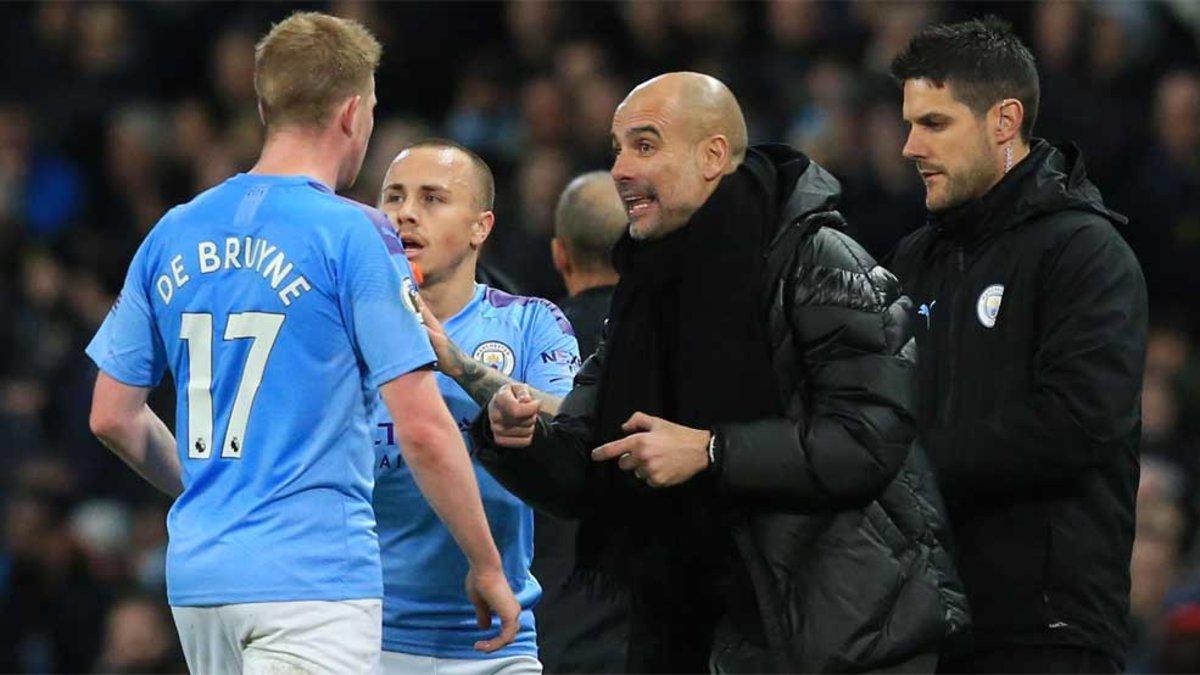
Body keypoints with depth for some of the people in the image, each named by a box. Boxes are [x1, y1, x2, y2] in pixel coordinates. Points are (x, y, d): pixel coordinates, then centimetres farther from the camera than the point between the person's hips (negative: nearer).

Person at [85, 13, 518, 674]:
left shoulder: (173, 235, 10)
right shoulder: (353, 234, -8)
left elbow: (112, 415, 15)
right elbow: (422, 429, -11)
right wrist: (486, 567, -1)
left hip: (195, 571, 7)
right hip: (313, 572, -7)